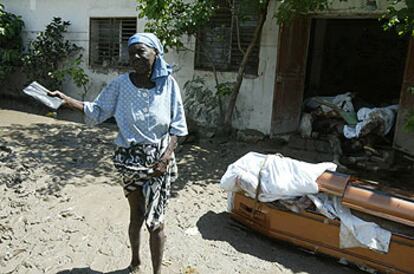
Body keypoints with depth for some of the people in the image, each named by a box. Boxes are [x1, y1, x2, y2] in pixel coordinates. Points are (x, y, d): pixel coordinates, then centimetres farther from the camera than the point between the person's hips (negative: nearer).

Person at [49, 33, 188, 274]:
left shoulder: (168, 84, -8)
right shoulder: (122, 83, -6)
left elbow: (176, 128, -4)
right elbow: (98, 111, 1)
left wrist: (166, 157, -14)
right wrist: (65, 99, -9)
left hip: (159, 159, -1)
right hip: (130, 159, 1)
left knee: (155, 221, 4)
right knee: (136, 216, 16)